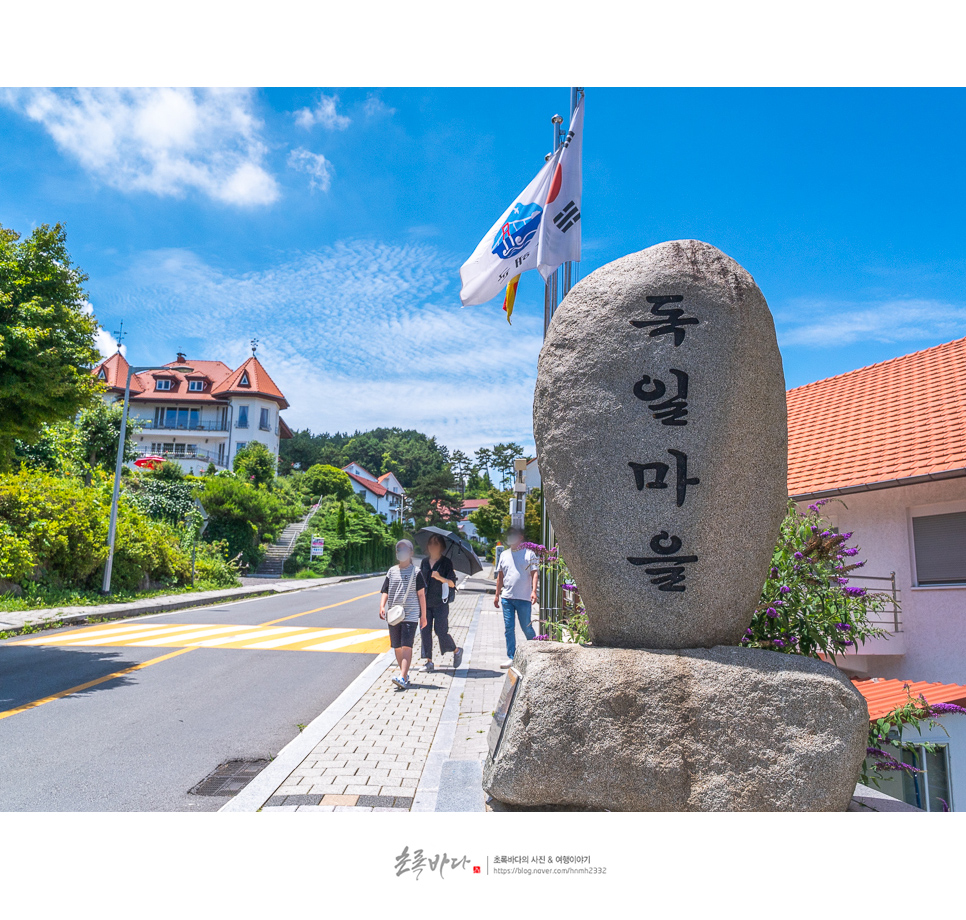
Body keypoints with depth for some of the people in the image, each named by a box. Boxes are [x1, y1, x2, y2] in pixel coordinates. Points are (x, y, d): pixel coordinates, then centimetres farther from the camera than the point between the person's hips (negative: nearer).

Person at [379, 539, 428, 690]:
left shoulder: (416, 572, 1)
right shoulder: (391, 571, 10)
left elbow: (421, 594, 3)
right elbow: (385, 592, 9)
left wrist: (423, 615, 2)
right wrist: (381, 607, -9)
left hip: (410, 615, -4)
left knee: (407, 646, -13)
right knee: (397, 647, 10)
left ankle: (402, 678, -19)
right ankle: (405, 674, 26)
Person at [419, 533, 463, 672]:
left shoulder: (446, 562, -3)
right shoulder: (424, 561, 9)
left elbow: (452, 583, -10)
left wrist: (440, 578, -28)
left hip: (440, 603, -4)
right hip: (425, 602, 4)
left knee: (441, 631, -5)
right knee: (425, 631, 0)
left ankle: (456, 651, 21)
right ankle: (429, 661, 10)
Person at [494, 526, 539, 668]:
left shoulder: (529, 553, -1)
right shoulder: (504, 554, 13)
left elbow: (535, 573, -6)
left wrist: (534, 591, -18)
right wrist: (497, 594, 16)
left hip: (524, 598, -4)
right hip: (507, 598, 4)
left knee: (526, 628, 3)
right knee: (509, 628, 3)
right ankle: (510, 657, 9)